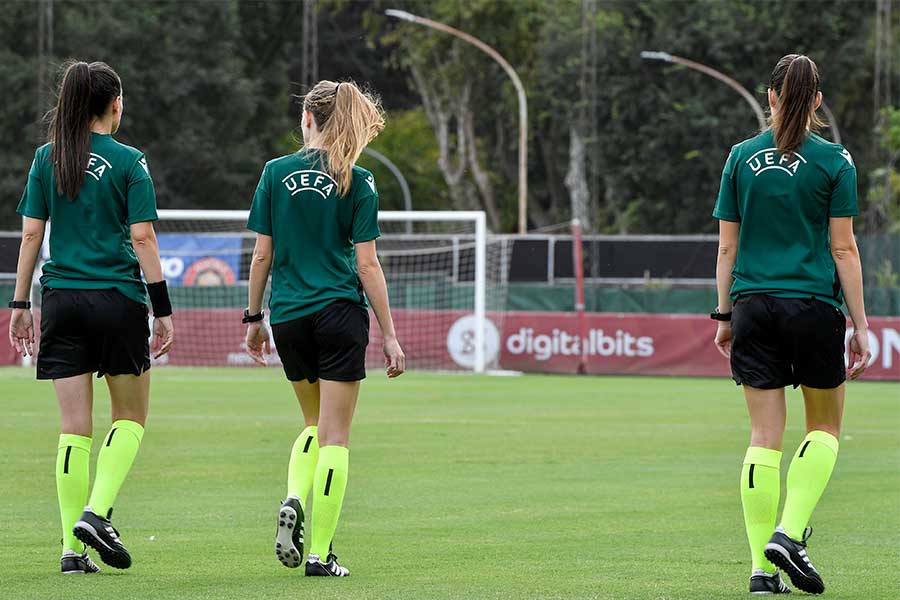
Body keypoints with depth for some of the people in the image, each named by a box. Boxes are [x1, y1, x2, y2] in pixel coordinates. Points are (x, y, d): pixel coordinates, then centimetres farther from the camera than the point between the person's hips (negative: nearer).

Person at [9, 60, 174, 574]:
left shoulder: (47, 158, 6)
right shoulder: (128, 162, -4)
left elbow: (31, 233, 4)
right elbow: (142, 238, -7)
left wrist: (21, 304, 9)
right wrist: (163, 310, -4)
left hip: (62, 299, 3)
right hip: (118, 299, -3)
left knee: (74, 427, 5)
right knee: (131, 415, 12)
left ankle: (73, 548, 1)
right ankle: (97, 512, -7)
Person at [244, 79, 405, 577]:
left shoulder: (276, 173, 1)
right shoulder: (357, 182, -4)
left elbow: (262, 254, 3)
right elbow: (367, 264, -6)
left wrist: (254, 318, 14)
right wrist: (389, 335, -1)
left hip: (288, 316, 3)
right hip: (340, 314, -3)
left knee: (315, 423, 22)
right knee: (335, 435, 2)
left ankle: (293, 501, -4)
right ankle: (320, 552, -2)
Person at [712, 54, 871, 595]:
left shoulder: (742, 157, 5)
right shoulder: (834, 161, -3)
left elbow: (727, 245, 7)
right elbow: (843, 249, -5)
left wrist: (725, 315, 15)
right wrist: (861, 326, 0)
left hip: (753, 306, 3)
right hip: (814, 306, -3)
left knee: (765, 437, 5)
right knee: (825, 426, 14)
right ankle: (789, 533, -5)